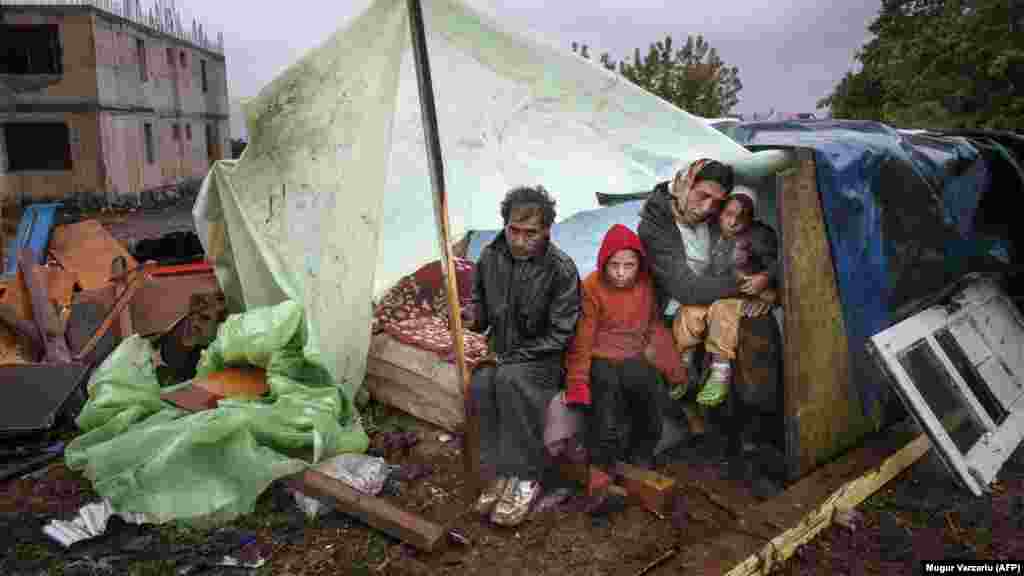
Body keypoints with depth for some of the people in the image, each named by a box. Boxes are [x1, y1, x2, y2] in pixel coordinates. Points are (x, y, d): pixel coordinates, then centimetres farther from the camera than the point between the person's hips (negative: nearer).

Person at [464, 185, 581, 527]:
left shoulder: (561, 269, -15)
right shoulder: (490, 258, -2)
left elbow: (560, 334, -14)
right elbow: (481, 309, 11)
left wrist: (510, 356, -19)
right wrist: (472, 317, -14)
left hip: (544, 357, -4)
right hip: (502, 352, 4)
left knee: (510, 379, -35)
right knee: (481, 383, -29)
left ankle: (525, 479, -21)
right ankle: (500, 473, -15)